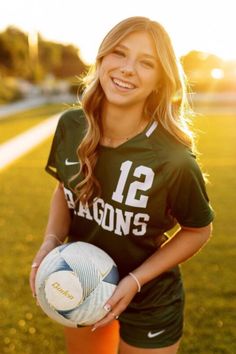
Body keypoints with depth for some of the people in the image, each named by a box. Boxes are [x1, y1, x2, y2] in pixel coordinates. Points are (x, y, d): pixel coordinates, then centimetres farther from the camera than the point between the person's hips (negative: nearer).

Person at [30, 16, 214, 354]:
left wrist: (136, 280, -19)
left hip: (149, 301, -4)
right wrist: (51, 241, -14)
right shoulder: (71, 126, -15)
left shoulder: (173, 159, -28)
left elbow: (199, 230, -12)